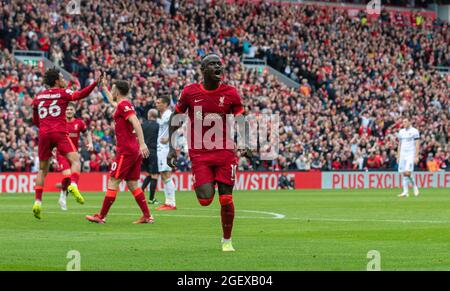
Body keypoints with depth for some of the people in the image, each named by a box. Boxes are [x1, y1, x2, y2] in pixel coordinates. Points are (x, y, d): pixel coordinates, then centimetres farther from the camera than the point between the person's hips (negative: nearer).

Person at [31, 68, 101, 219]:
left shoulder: (38, 96, 18)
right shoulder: (63, 93, 5)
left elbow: (35, 120, 24)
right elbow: (80, 94, -10)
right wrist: (95, 83, -14)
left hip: (44, 134, 4)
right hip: (60, 133, -4)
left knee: (42, 169, 13)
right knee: (75, 159, -6)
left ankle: (37, 201, 4)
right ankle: (73, 185, -34)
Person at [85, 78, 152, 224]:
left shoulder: (123, 105, -11)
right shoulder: (125, 105, 17)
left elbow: (135, 122, -24)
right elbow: (112, 101, 41)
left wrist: (142, 143, -32)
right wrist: (103, 87, 52)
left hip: (125, 150, -9)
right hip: (134, 150, 9)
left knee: (113, 182, -4)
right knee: (132, 184, 9)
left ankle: (101, 216, -1)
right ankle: (147, 216, 5)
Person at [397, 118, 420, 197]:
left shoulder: (414, 131, -4)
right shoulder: (401, 132, 14)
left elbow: (417, 145, -6)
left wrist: (416, 157, -13)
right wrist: (398, 156, 14)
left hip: (411, 155, -6)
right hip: (402, 155, 6)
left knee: (407, 172, -17)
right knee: (404, 174, 1)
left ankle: (414, 186, 3)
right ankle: (405, 191, 3)